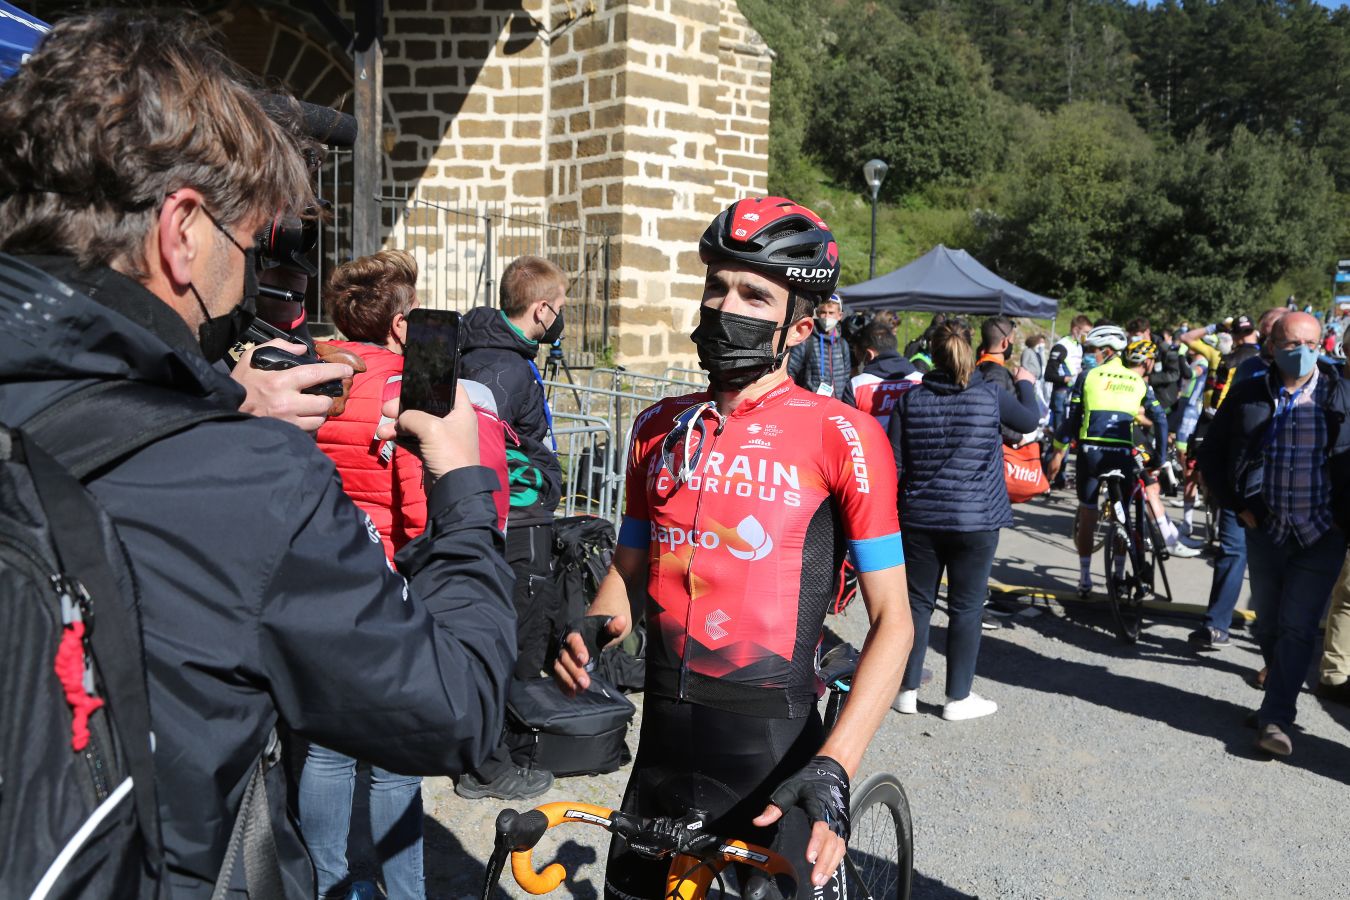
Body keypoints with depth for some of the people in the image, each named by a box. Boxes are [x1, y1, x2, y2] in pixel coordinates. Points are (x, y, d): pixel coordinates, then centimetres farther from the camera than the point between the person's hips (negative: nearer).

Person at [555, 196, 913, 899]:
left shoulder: (840, 435, -10)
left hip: (772, 761, -4)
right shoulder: (659, 428, 5)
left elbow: (891, 620, -11)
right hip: (662, 751, 5)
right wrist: (592, 630, -6)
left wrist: (834, 768, -21)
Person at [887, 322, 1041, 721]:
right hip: (976, 521, -1)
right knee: (966, 608, 8)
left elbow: (894, 465, -2)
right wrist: (1026, 385, 33)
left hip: (920, 519, 2)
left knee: (917, 603, 12)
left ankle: (907, 690, 20)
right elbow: (1030, 421, 15)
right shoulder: (991, 396, -6)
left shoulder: (910, 399, -3)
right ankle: (958, 698, 16)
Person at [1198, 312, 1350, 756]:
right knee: (1268, 625, 13)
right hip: (1265, 531, 2)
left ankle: (1276, 718, 0)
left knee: (1297, 627, -5)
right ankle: (1283, 696, 34)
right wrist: (1237, 505, 2)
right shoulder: (1247, 395, 1)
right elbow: (1211, 454, 9)